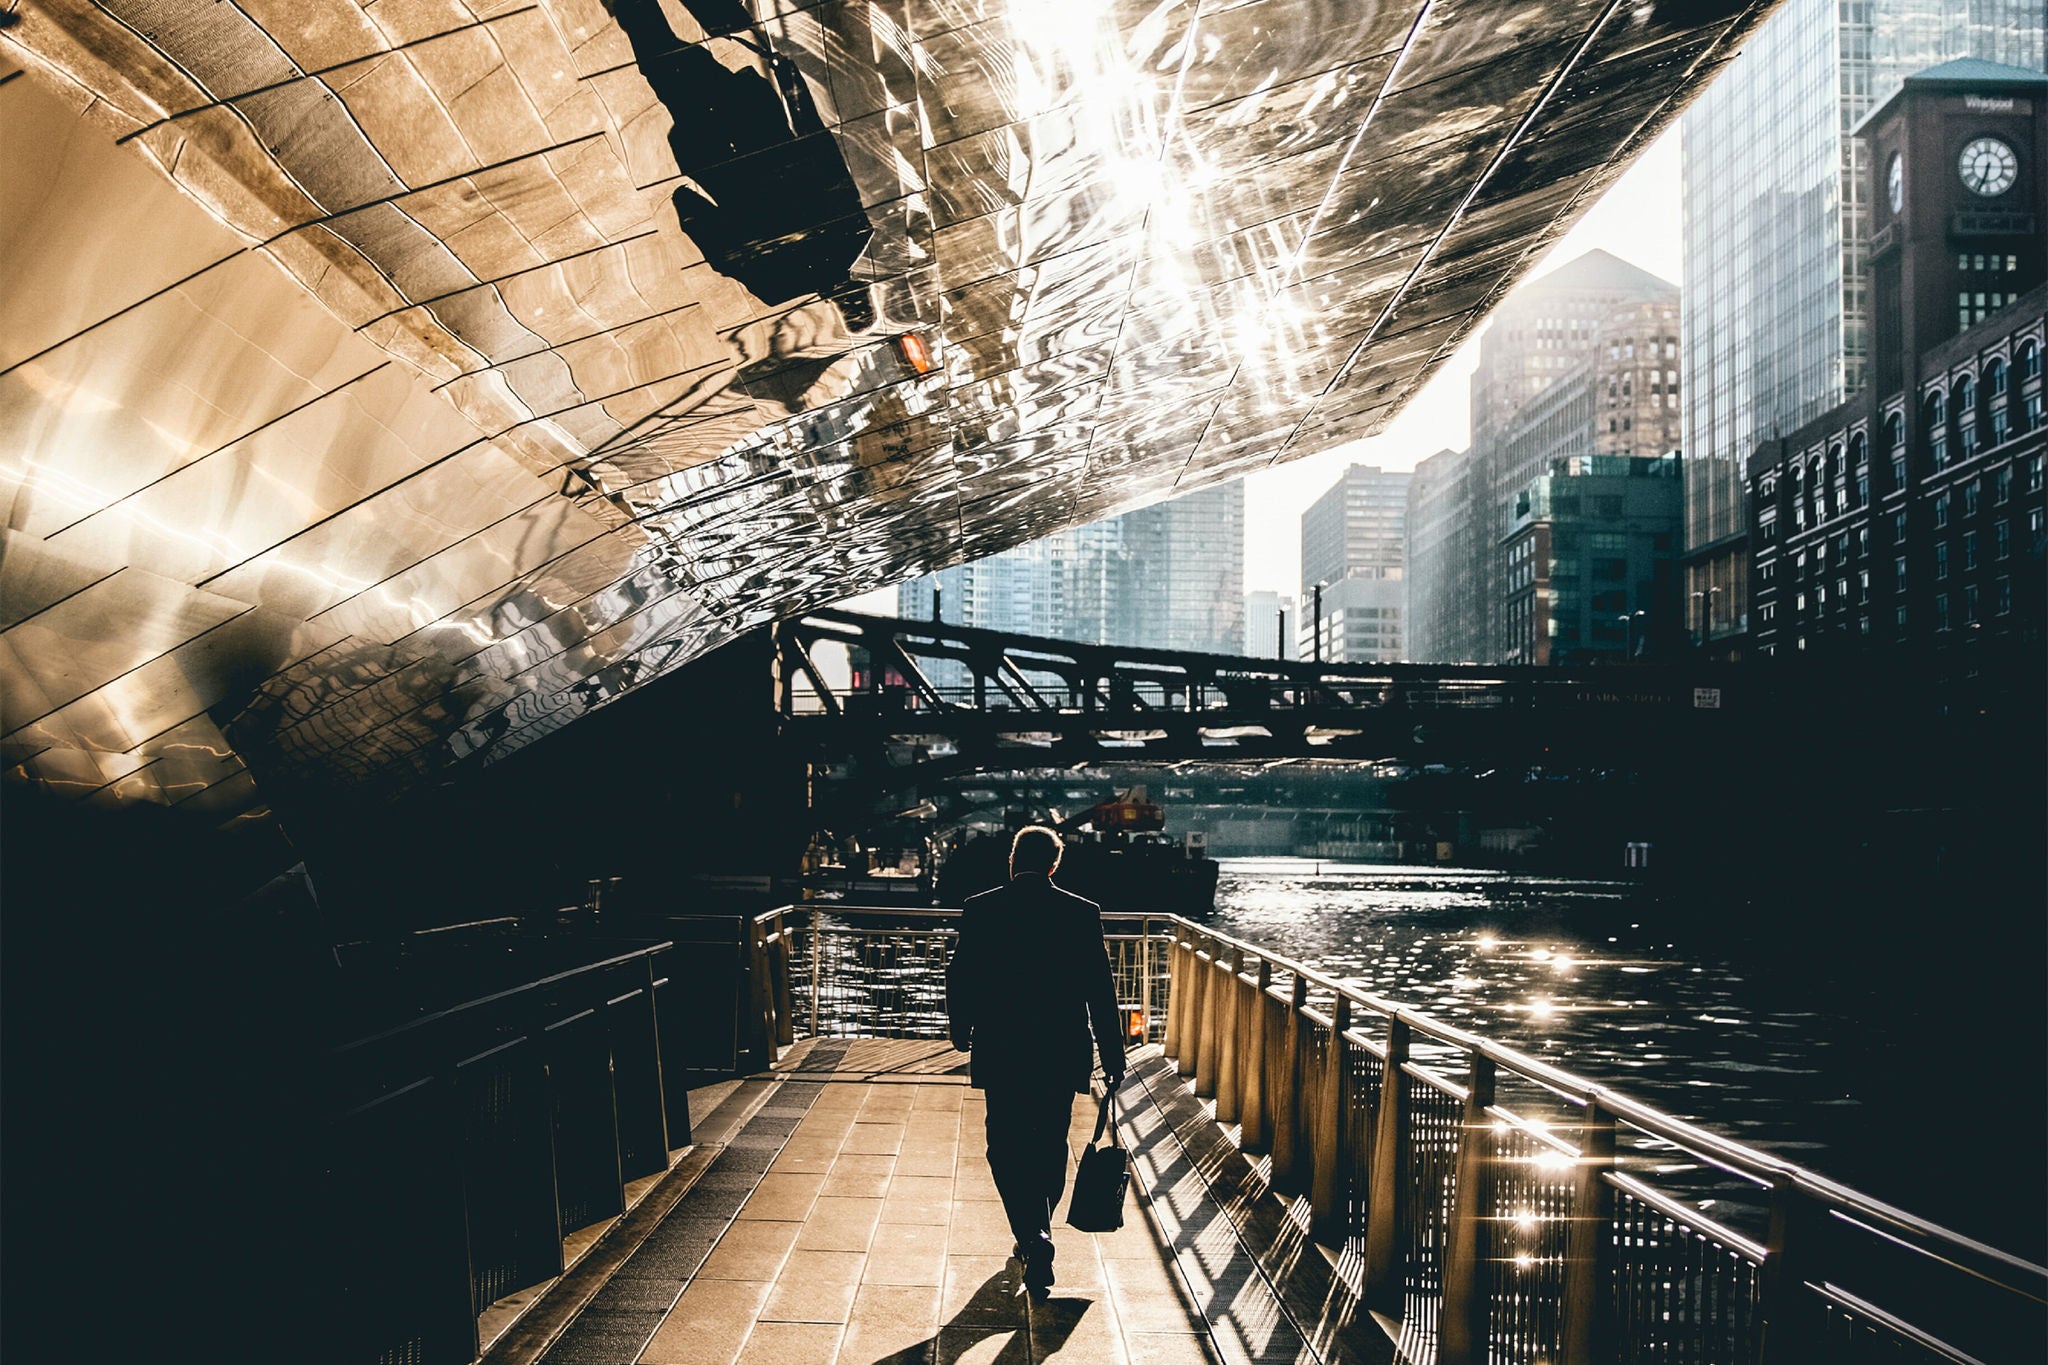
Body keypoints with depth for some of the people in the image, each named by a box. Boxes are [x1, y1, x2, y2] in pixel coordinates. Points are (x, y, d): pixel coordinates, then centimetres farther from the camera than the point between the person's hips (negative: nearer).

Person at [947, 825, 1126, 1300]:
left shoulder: (980, 910, -5)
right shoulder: (1083, 914, -4)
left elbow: (959, 980, -1)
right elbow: (1101, 990, -3)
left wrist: (962, 1032, 17)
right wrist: (1112, 1056, 5)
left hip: (1000, 1052, -1)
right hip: (1061, 1055, 1)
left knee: (1007, 1150, 6)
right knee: (1049, 1149, 17)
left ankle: (1034, 1240, -10)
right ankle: (1036, 1237, 30)